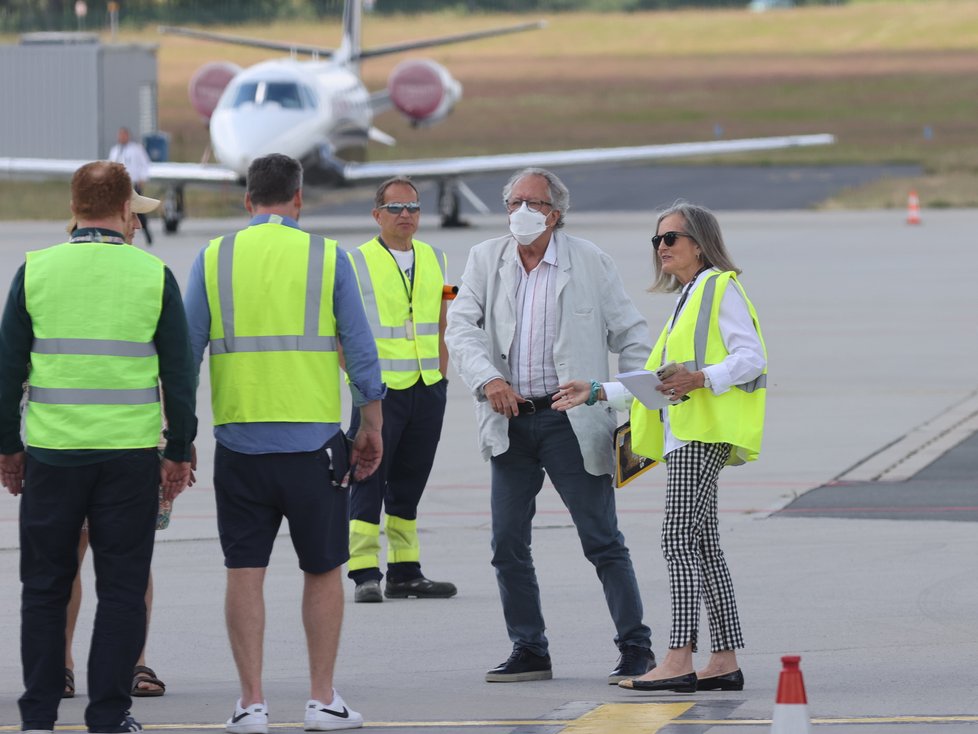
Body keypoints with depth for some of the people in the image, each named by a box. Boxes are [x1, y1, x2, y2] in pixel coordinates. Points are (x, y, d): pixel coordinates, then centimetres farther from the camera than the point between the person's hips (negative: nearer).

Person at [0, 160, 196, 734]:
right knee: (122, 588, 4)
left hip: (52, 453, 1)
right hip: (130, 451, -1)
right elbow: (179, 371, 2)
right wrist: (180, 450, 10)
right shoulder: (154, 276, -1)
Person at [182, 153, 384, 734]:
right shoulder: (327, 257, -1)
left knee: (245, 572, 6)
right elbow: (361, 349, 0)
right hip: (314, 440, -1)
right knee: (323, 571, 10)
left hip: (239, 440, 1)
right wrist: (372, 428, 11)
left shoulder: (214, 259, 2)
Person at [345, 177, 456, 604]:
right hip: (380, 390, -5)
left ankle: (405, 574, 16)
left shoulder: (434, 259, 13)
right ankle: (365, 575, -6)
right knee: (369, 482, -7)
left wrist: (442, 371, 12)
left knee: (409, 484, 11)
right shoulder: (356, 263, -3)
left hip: (427, 390, 5)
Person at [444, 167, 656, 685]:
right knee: (508, 545, 5)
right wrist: (488, 379, -20)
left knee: (603, 541, -4)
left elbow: (629, 337, 3)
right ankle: (528, 651, 15)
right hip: (510, 423, 4)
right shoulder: (486, 259, 7)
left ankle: (636, 648, 0)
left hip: (571, 422, -4)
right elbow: (461, 326, -2)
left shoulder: (590, 262, 0)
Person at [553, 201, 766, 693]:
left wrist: (701, 378, -27)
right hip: (683, 432, 10)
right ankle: (725, 661, 7)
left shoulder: (721, 288, -4)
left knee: (679, 539, -15)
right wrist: (597, 394, 21)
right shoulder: (687, 299, 25)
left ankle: (679, 660, -19)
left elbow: (751, 357, -14)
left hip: (704, 431, -10)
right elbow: (658, 379, 25)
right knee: (702, 543, 7)